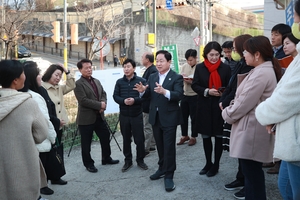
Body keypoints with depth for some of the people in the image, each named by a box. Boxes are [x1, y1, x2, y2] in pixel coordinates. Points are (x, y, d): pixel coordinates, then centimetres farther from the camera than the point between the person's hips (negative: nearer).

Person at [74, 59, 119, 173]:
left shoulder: (97, 81, 13)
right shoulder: (78, 84, -12)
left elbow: (103, 94, 12)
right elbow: (83, 100, -21)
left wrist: (103, 104, -10)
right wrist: (99, 105, -18)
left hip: (99, 116, 7)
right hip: (86, 118, -7)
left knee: (105, 137, 15)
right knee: (86, 143, 5)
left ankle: (106, 158, 33)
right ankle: (88, 164, 21)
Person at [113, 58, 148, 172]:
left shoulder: (141, 81, -4)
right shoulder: (119, 82, 5)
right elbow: (115, 96, 1)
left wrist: (134, 100, -24)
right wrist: (123, 101, -18)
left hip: (137, 115, -2)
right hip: (124, 115, 3)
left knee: (139, 139, 4)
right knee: (126, 139, 11)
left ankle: (140, 160, 21)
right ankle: (128, 161, 24)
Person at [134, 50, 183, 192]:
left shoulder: (176, 77, -10)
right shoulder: (152, 77, 9)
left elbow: (179, 95, -23)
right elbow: (148, 95, 6)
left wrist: (165, 92, -40)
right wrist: (143, 91, -17)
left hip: (169, 117, -6)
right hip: (155, 117, 6)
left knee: (169, 147, 0)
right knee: (160, 146, 18)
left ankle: (169, 176, 9)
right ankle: (162, 169, 34)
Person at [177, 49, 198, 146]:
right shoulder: (184, 66, 4)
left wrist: (192, 82, -24)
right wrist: (182, 78, -11)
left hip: (194, 96, -5)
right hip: (184, 95, 5)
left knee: (194, 117, 7)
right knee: (183, 116, 12)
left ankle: (193, 137, 23)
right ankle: (184, 136, 29)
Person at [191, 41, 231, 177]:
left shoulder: (225, 68, 0)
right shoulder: (199, 67, 4)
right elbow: (194, 85, 0)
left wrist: (223, 93, -20)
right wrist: (207, 91, -16)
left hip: (220, 107, -2)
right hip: (204, 107, 2)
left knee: (219, 136, 5)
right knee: (206, 136, 11)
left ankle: (216, 165, 20)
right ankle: (208, 163, 28)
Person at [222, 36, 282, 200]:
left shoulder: (261, 73, -19)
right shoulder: (265, 70, 15)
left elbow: (244, 103, -19)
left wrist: (226, 114, -3)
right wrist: (230, 109, 5)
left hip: (252, 131, -10)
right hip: (251, 129, 10)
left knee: (252, 172, -1)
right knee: (252, 171, 17)